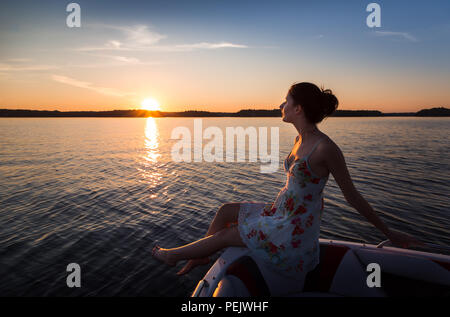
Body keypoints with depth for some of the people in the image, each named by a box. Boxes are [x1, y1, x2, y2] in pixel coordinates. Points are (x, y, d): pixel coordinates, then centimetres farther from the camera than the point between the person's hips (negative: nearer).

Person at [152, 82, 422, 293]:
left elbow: (353, 196, -13)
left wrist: (389, 232, -3)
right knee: (226, 212, 10)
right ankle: (199, 256, 29)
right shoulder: (301, 140, 2)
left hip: (294, 231, -8)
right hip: (281, 213, 8)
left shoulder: (326, 148, -25)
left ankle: (173, 254, 26)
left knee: (225, 236, 3)